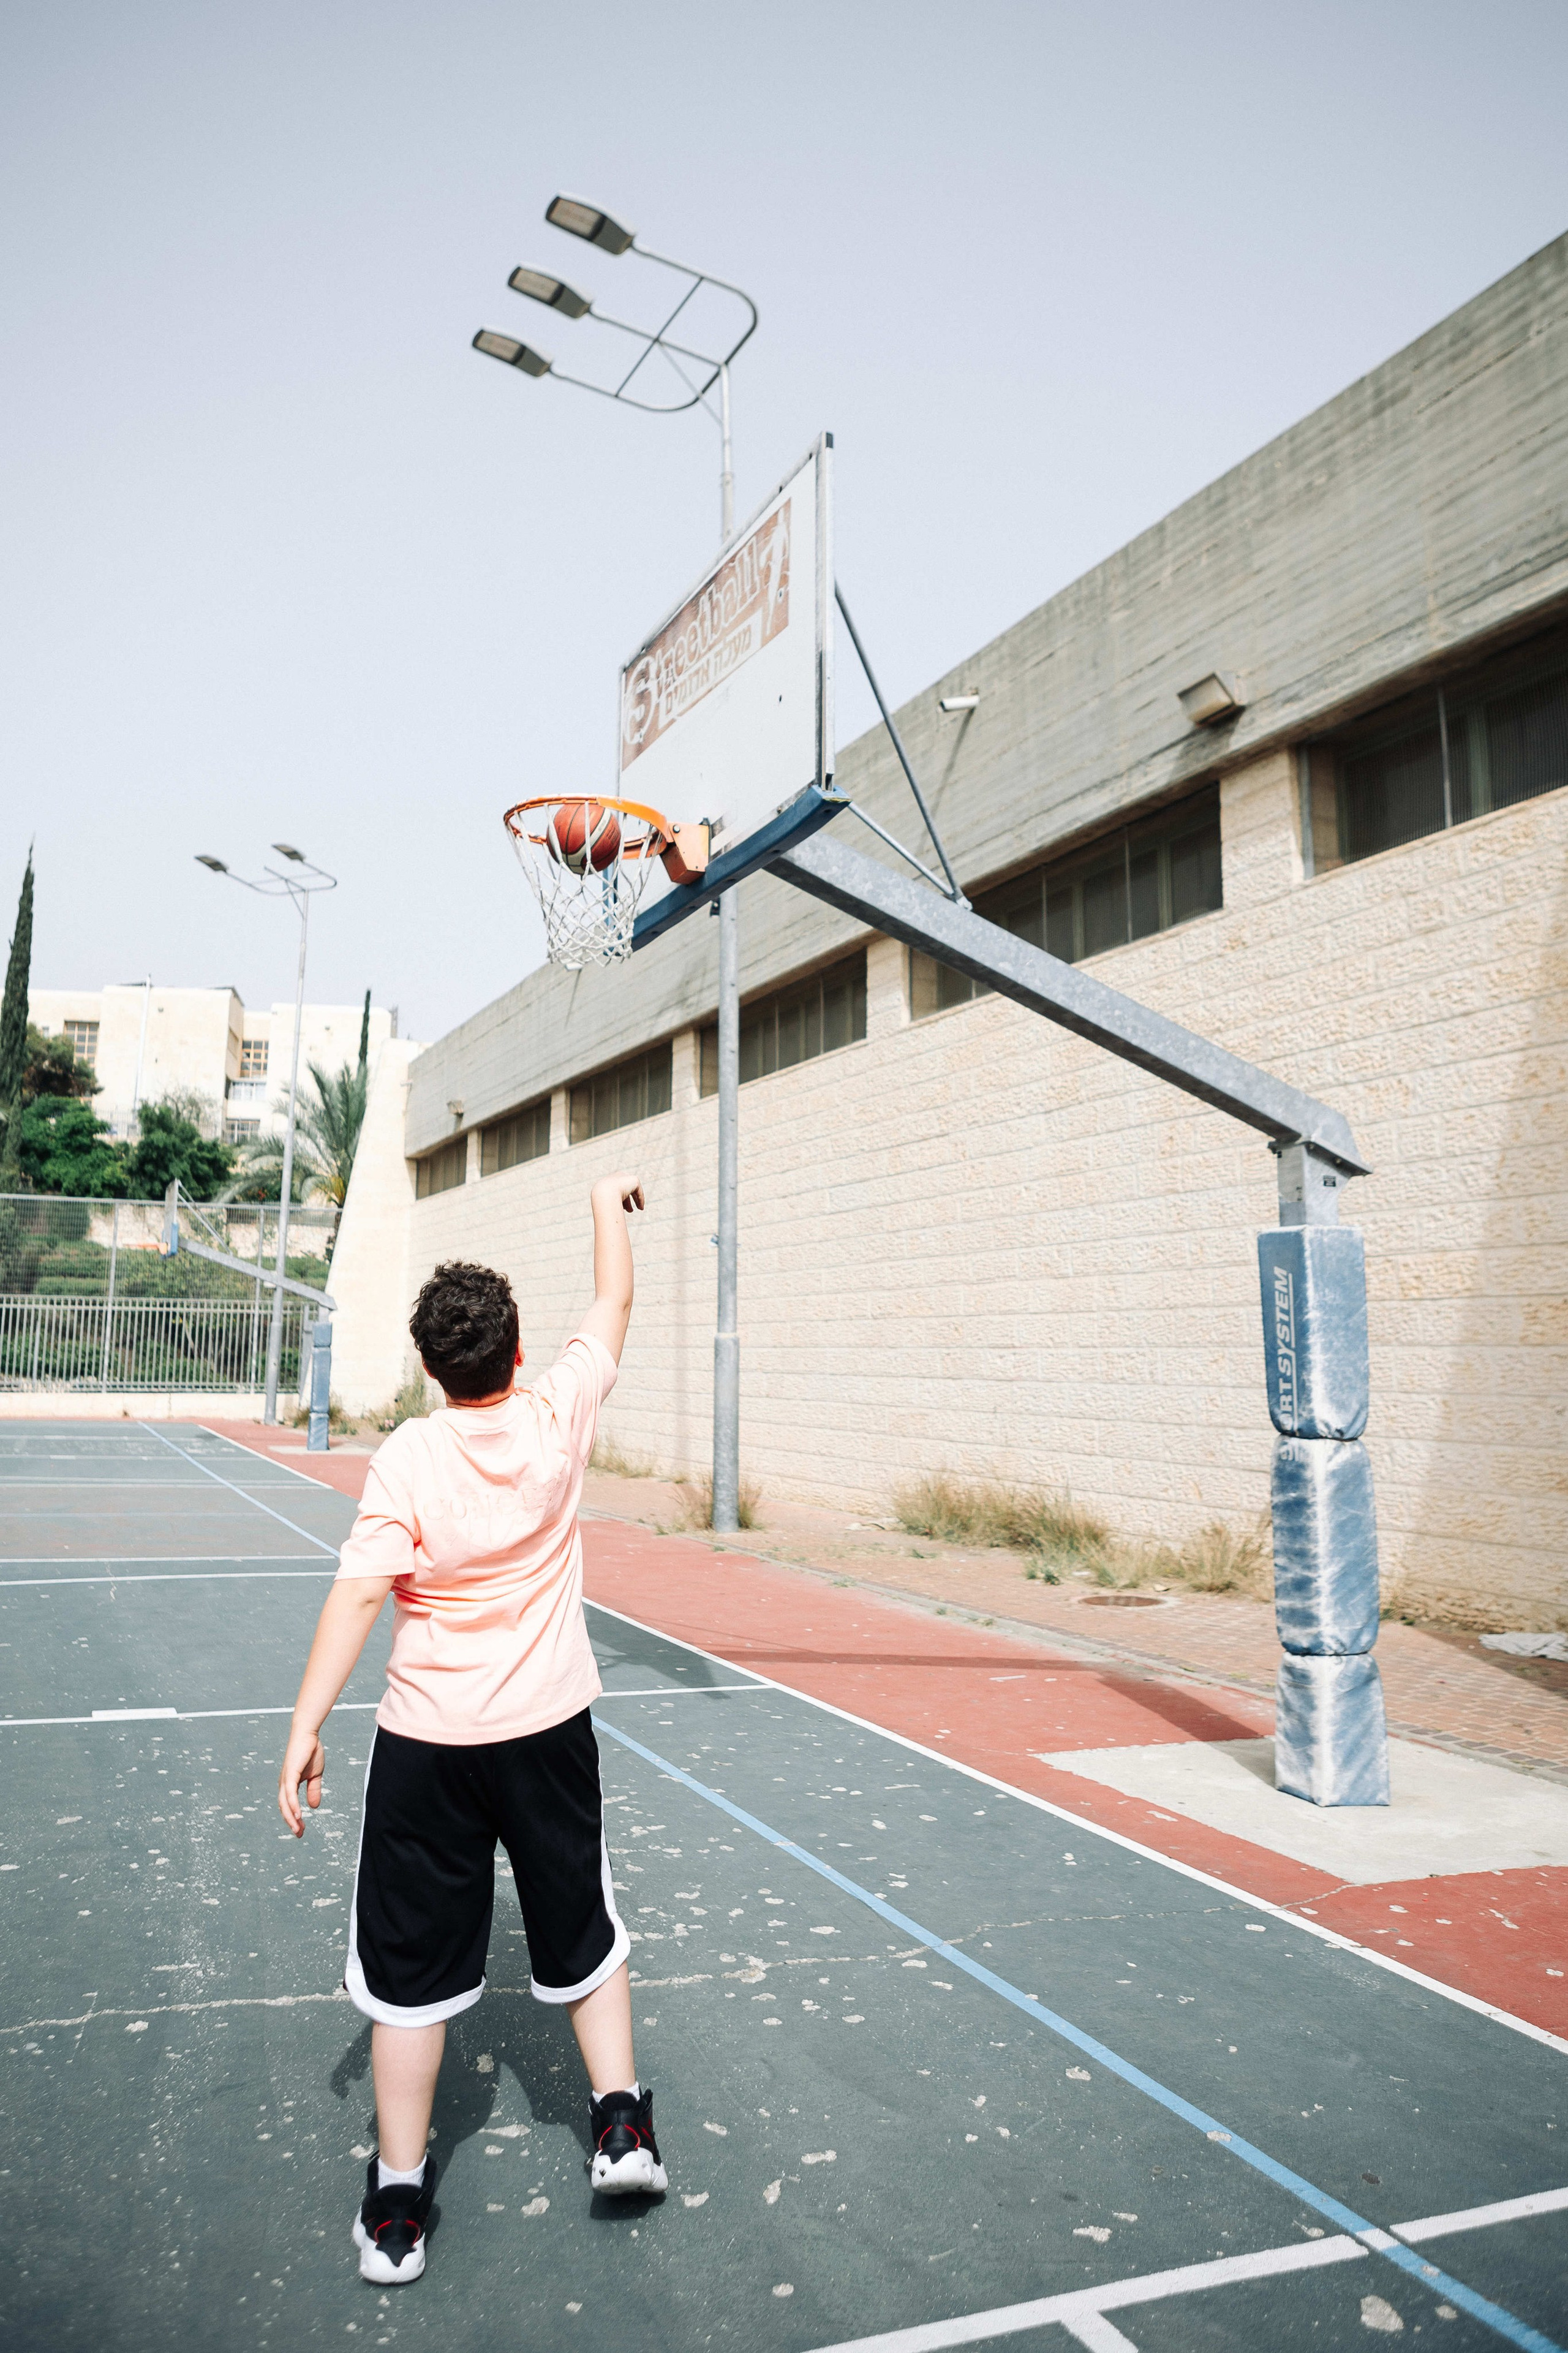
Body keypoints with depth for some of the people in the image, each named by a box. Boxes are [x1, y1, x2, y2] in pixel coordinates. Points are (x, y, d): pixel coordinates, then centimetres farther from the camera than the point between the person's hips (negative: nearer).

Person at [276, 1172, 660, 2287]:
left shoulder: (408, 1459, -15)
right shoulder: (560, 1416, -9)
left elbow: (358, 1595, -19)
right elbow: (614, 1303, 5)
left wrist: (305, 1729, -13)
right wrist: (609, 1202, 18)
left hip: (428, 1744, -1)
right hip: (550, 1730, 2)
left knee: (412, 1971, 13)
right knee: (582, 1934, 22)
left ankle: (397, 2202, 23)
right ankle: (620, 2120, 25)